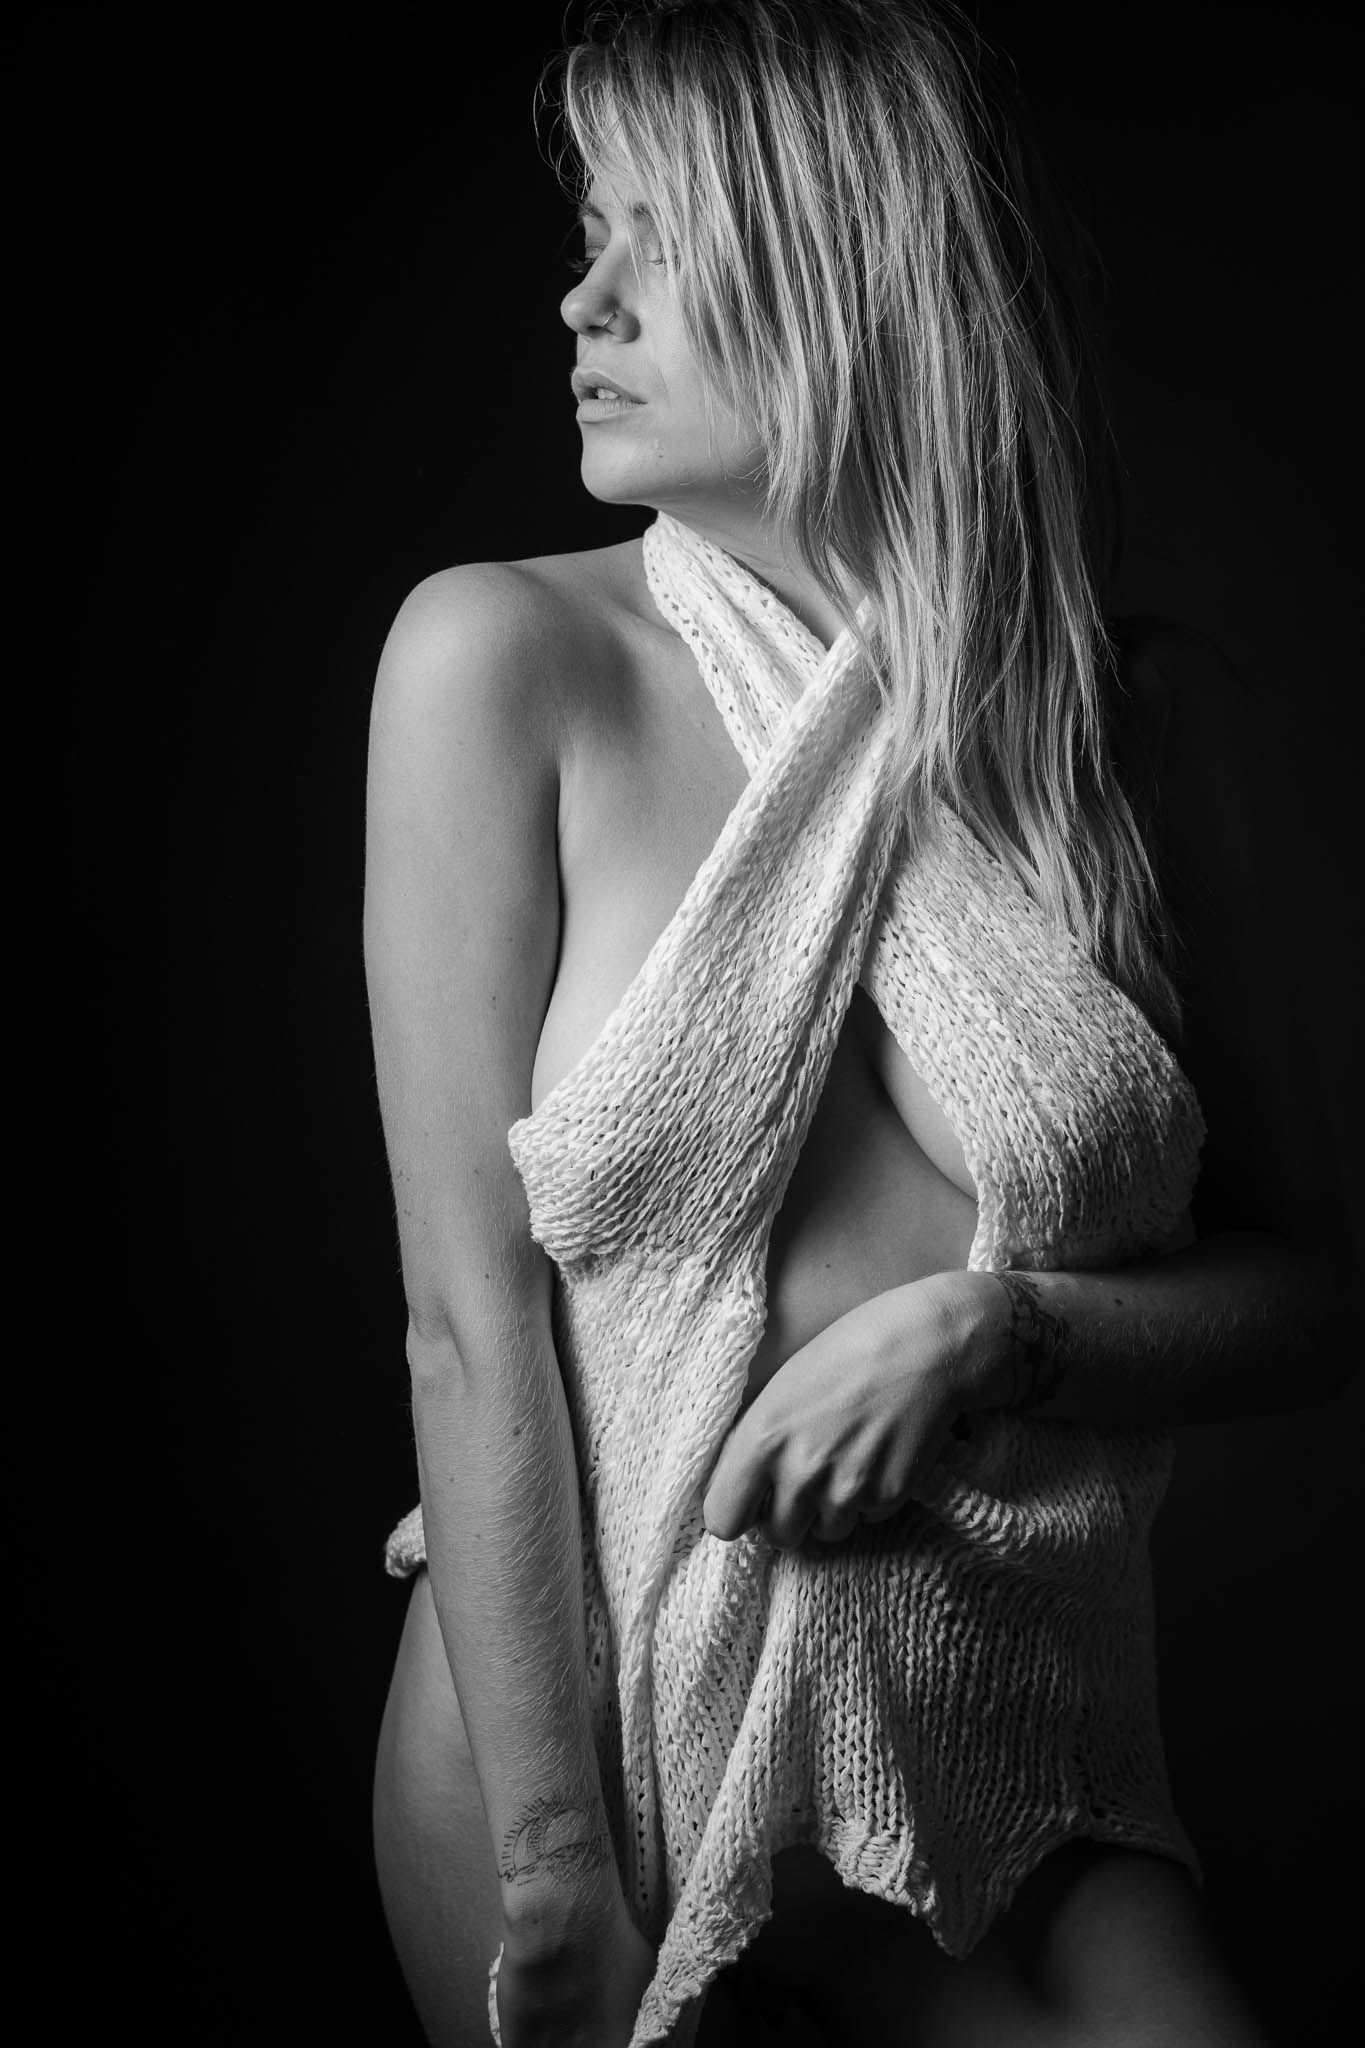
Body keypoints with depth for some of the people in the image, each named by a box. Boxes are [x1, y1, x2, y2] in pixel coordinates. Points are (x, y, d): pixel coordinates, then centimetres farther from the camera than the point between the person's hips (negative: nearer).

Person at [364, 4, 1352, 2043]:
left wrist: (999, 1327, -13)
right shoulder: (505, 660, -7)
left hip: (1004, 1782, 2)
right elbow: (470, 1319, -11)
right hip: (577, 1723, -1)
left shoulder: (1151, 719, 0)